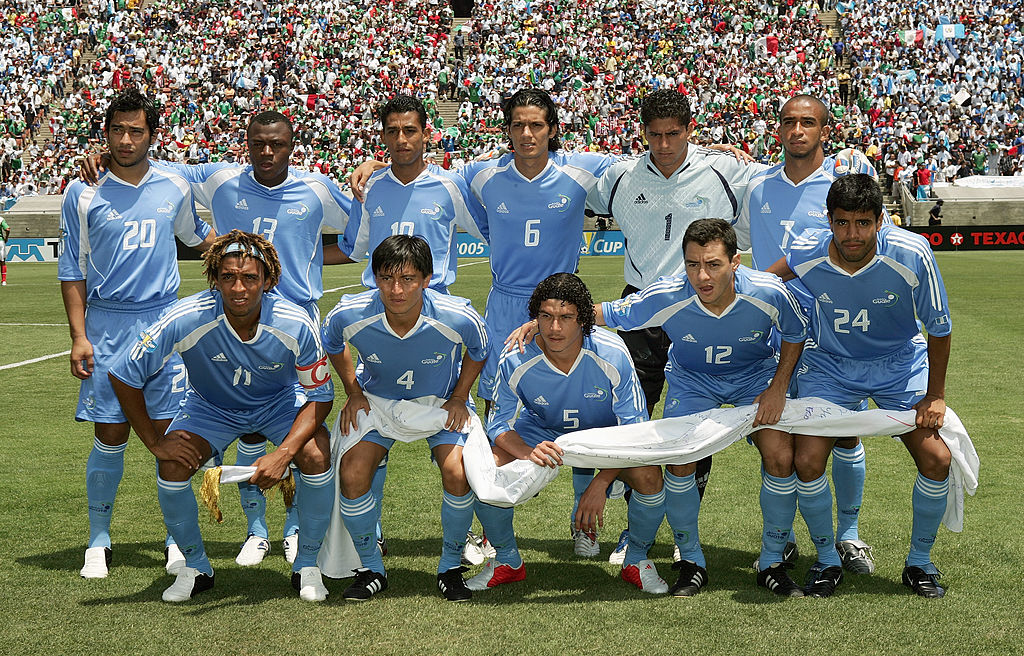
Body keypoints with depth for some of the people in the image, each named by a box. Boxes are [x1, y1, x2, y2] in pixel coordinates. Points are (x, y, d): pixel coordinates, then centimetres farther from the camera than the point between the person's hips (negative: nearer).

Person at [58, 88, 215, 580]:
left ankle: (177, 539, 13)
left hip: (165, 323, 2)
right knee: (110, 437, 0)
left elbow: (198, 235, 27)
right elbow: (71, 270, 2)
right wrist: (78, 336, -4)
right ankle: (99, 543, 14)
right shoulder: (83, 193, -1)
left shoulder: (173, 187, 6)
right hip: (107, 327, -2)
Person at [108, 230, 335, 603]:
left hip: (279, 402, 0)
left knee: (316, 457, -27)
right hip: (211, 405, 1)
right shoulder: (186, 320, -32)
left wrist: (284, 454, -32)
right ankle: (195, 567, 3)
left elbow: (320, 396, -18)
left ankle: (307, 565, -2)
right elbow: (123, 376, -21)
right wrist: (156, 443, -19)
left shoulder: (296, 326, -30)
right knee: (173, 465, -24)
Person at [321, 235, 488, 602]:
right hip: (377, 400, 1)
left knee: (458, 474, -23)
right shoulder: (349, 316, -28)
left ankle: (450, 567, 1)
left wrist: (459, 398, -6)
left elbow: (478, 350, -4)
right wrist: (353, 393, -1)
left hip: (441, 402, -1)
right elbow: (333, 345, 0)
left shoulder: (458, 317, -31)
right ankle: (371, 569, 4)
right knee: (352, 474, -18)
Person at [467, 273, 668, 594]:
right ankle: (507, 561, 4)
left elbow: (635, 426, -24)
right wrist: (529, 452, -39)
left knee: (649, 477, -29)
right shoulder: (515, 361, -27)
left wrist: (600, 483, -35)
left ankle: (637, 561, 2)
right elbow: (499, 424, -15)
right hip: (539, 432, 1)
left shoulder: (612, 355, -30)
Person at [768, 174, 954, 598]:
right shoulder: (807, 254, -24)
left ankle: (920, 562, 11)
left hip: (900, 364, 0)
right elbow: (767, 279, 2)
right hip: (829, 366, 1)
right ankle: (826, 560, 10)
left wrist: (935, 395, -8)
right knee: (808, 461, -14)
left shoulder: (911, 254, -28)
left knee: (936, 458, -13)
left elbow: (938, 328, -13)